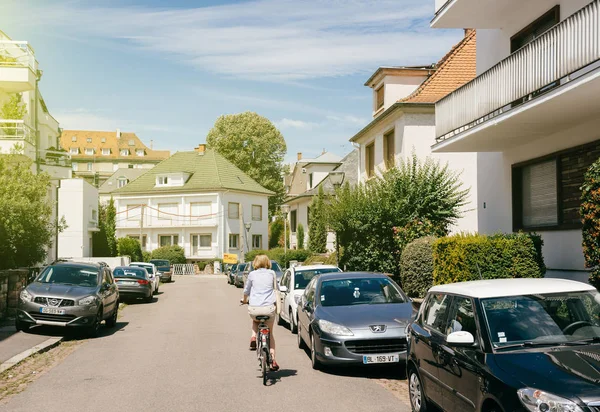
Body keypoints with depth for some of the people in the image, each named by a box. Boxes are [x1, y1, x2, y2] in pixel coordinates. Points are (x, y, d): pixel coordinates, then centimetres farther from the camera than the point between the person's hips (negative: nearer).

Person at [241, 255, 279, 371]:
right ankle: (273, 360, 12)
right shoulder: (272, 273, 11)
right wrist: (277, 304, 40)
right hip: (269, 307, 0)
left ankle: (253, 338, 9)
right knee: (270, 332, 18)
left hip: (254, 308, 0)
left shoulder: (252, 274, 8)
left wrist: (244, 300, 39)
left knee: (255, 321, 35)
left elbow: (246, 291, 18)